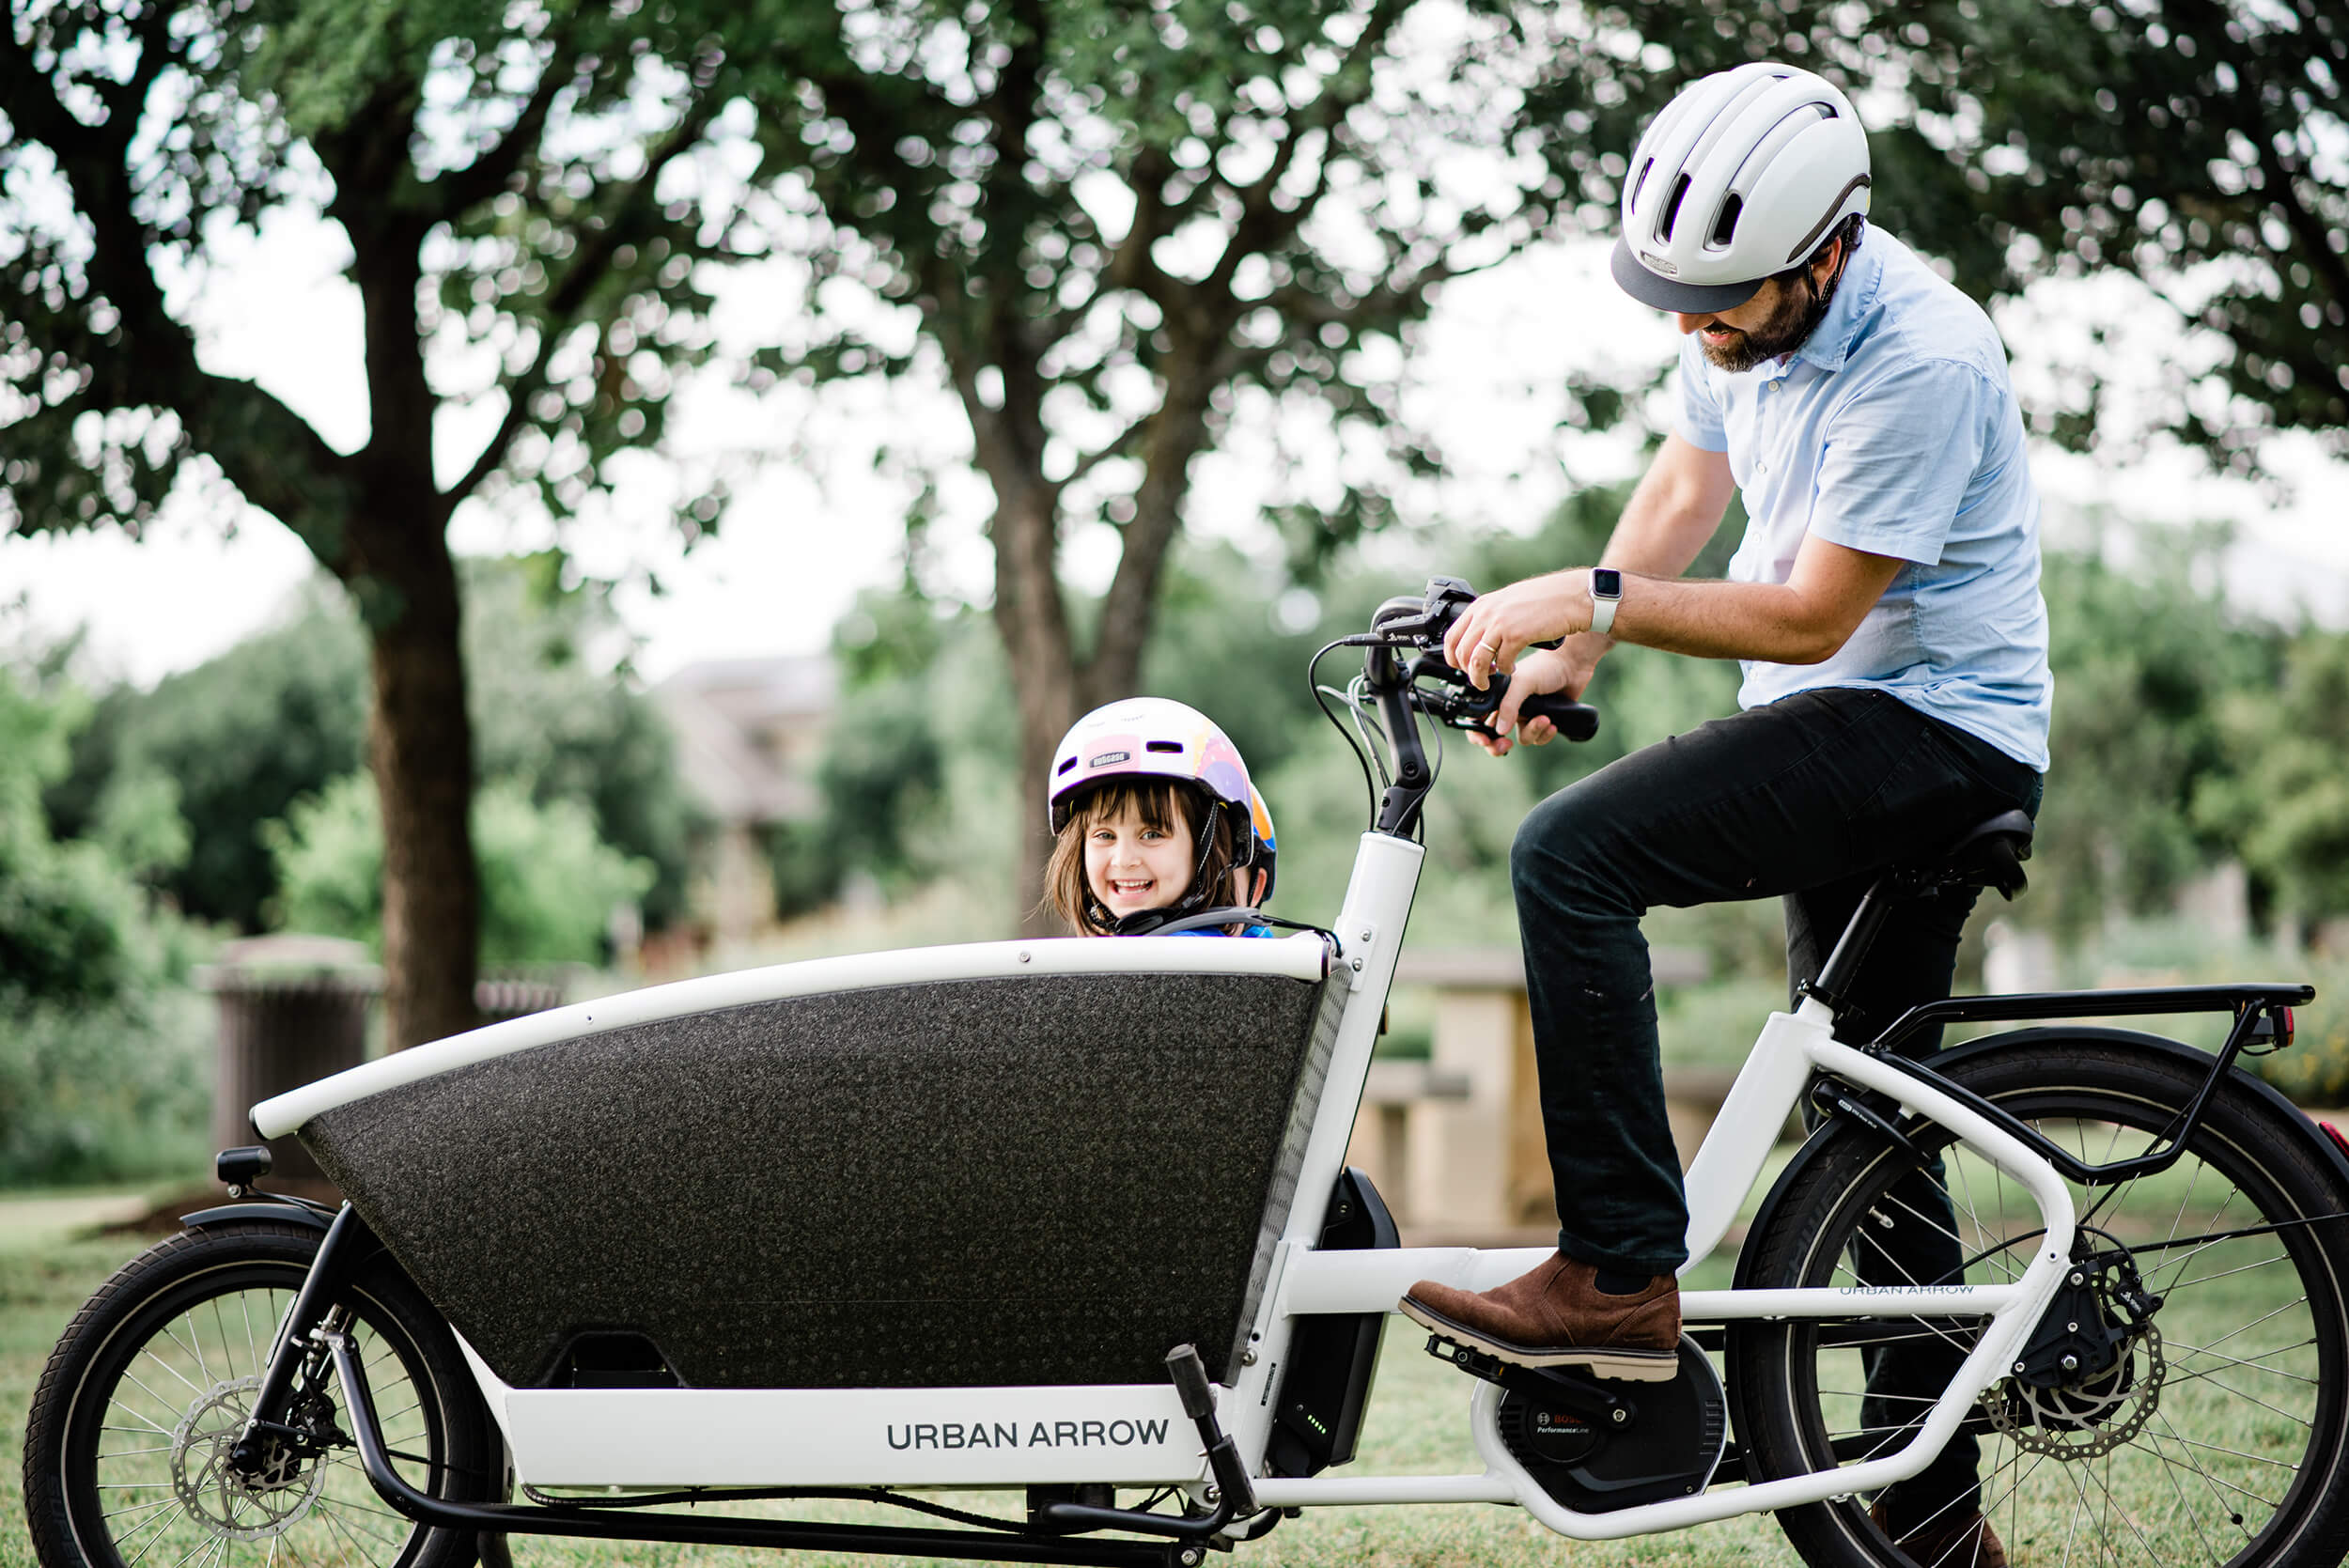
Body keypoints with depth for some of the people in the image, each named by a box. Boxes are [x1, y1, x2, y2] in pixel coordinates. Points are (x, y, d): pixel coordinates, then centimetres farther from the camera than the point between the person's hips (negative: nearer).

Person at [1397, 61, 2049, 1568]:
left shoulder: (1920, 359, -24)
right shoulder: (1748, 312, 3)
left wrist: (1592, 597, -22)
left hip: (1935, 727, -9)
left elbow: (1813, 615, -23)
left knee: (1572, 852, -23)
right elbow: (1685, 493, 16)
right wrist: (1572, 650, 4)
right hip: (1850, 740, 9)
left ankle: (1619, 1273, -22)